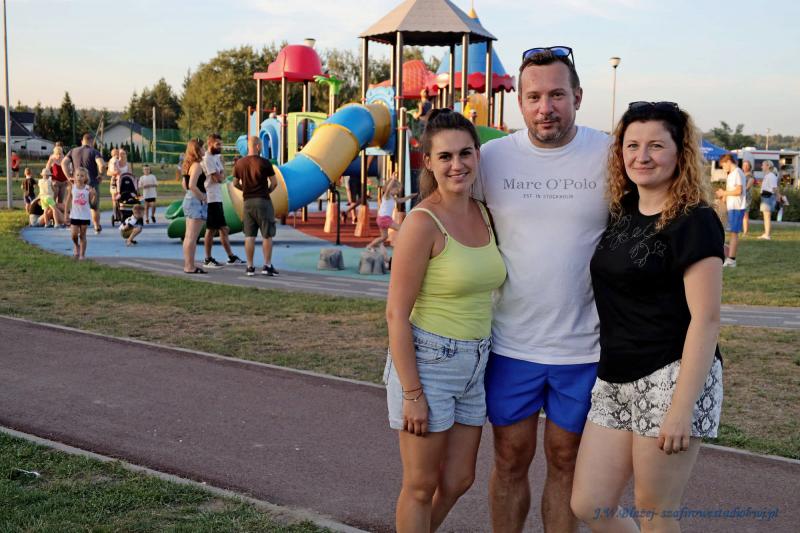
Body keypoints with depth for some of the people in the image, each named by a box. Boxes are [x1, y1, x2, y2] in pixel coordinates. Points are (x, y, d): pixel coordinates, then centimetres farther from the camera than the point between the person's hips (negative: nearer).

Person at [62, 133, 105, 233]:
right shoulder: (94, 152, -4)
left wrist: (69, 177, 1)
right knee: (95, 207, 15)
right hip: (92, 183, -2)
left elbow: (64, 163, 0)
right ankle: (97, 227, 26)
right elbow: (102, 165, -21)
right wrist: (100, 175, -5)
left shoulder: (73, 151, 9)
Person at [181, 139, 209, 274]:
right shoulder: (197, 165, -14)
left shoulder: (188, 165, 15)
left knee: (188, 236, 13)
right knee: (192, 237, -7)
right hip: (196, 201, -10)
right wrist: (203, 197, -16)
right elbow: (192, 185, -24)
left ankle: (188, 264, 18)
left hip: (188, 198, 10)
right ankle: (190, 266, -5)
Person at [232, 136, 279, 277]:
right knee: (267, 235, 3)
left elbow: (235, 184, 11)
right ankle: (267, 266, 1)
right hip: (263, 201, -4)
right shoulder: (264, 162, -10)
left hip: (248, 201, 4)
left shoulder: (240, 163, 3)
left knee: (249, 236, 7)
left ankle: (250, 267, 8)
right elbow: (274, 183, -5)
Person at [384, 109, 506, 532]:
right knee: (422, 486, 8)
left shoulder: (482, 214, 5)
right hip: (426, 360, -7)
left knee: (458, 481, 17)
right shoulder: (423, 222, -16)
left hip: (473, 367, 7)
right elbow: (396, 314, -16)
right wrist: (412, 394, -18)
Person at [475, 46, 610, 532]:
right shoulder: (492, 157, -3)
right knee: (511, 460, 12)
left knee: (565, 463, 14)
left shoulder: (610, 155, -7)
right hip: (511, 344, 1)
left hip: (584, 346, -1)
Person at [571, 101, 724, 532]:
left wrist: (682, 408, -20)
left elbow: (706, 318, -16)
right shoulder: (622, 214, 11)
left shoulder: (694, 222, -10)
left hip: (669, 378, -7)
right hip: (615, 382, 7)